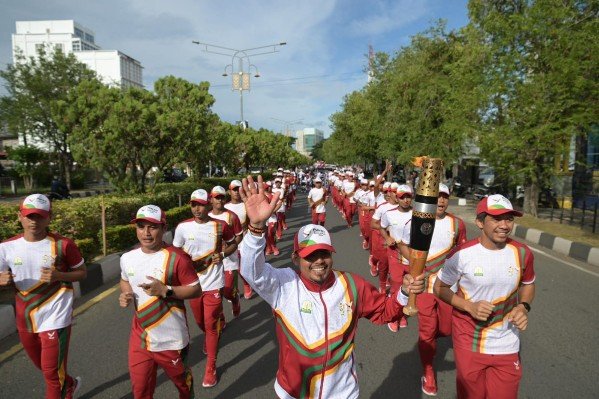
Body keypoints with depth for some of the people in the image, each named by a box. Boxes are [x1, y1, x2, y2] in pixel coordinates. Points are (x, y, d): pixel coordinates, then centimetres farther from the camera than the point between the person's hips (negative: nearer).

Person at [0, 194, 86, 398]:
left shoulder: (63, 244, -14)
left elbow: (82, 273, -4)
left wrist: (58, 276, -22)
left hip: (54, 319, -5)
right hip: (25, 320, 5)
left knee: (52, 373, 0)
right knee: (44, 367, 25)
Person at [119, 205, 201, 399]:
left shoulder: (177, 257, -20)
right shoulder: (127, 258, -2)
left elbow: (196, 290, -15)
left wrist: (165, 290, -27)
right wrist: (125, 295, -4)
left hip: (171, 340, -4)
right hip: (139, 337, 4)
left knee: (182, 381, 22)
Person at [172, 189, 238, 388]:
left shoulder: (220, 226, -9)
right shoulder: (182, 227, -7)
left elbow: (233, 244, 6)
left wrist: (222, 255, -13)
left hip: (213, 284, -3)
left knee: (211, 325, 0)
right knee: (200, 321, 21)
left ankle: (211, 367, 16)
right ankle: (209, 337, 55)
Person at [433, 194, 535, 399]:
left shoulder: (522, 253, -7)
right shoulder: (461, 254, -18)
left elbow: (528, 285, 11)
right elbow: (439, 288, -6)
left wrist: (523, 307, -8)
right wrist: (470, 306, -20)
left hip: (507, 345, 2)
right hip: (468, 343, -2)